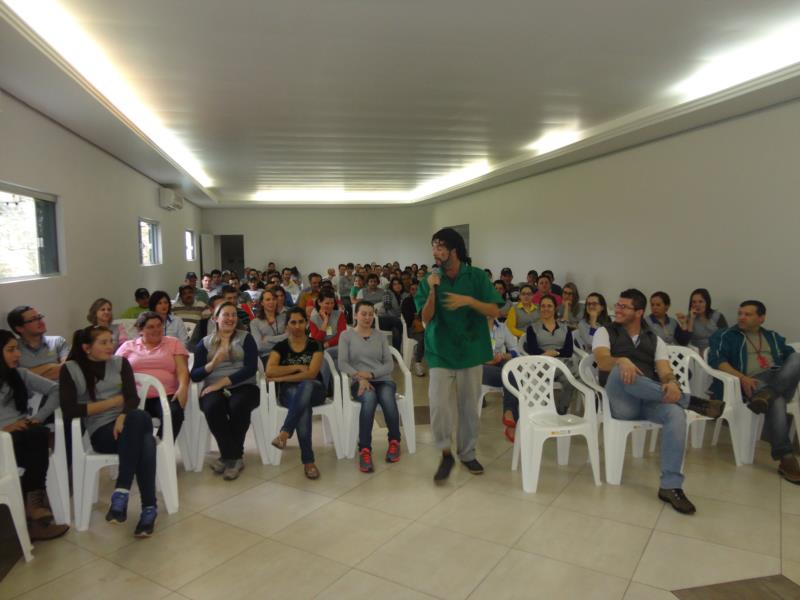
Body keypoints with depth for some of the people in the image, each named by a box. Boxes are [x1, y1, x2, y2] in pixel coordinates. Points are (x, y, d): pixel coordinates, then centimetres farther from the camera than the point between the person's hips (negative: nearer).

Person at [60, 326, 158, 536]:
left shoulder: (120, 363, 15)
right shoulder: (70, 370, 6)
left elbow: (133, 398, 3)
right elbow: (70, 411, -6)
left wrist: (123, 416, -19)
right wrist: (113, 402, -5)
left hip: (127, 424, 3)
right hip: (100, 432, -3)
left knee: (139, 417, -36)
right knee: (141, 430, -36)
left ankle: (121, 493, -30)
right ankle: (149, 507, -34)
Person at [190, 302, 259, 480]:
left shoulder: (245, 338, 10)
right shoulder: (205, 342, 14)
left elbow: (251, 368, -4)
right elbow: (195, 375, 6)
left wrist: (223, 382, -14)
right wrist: (213, 364, -14)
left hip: (243, 386, -1)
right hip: (213, 388, 1)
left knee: (238, 405, -34)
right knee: (213, 407, -33)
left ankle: (229, 456, -11)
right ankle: (235, 456, -17)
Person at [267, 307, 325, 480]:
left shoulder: (315, 345, 4)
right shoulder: (280, 347, 7)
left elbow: (311, 374, -10)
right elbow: (270, 371, -11)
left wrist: (282, 378, -12)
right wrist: (297, 368, -12)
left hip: (313, 390, 0)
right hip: (289, 392, 0)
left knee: (306, 385, -39)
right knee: (304, 407, -36)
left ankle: (284, 433, -42)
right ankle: (308, 460, -35)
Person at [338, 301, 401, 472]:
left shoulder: (380, 336, 16)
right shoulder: (346, 335, 9)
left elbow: (390, 364, 7)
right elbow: (342, 363, -2)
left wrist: (371, 373, -11)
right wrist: (359, 377, -19)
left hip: (383, 380, 2)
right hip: (359, 383, -2)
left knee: (387, 397, -34)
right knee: (369, 397, -38)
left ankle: (394, 441, -14)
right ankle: (364, 450, -35)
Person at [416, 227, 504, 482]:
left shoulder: (477, 276, -4)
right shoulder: (430, 280, -1)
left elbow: (495, 312, -6)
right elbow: (426, 319, -4)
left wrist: (468, 300, -21)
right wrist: (432, 291, -18)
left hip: (471, 351, 0)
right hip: (441, 352, 0)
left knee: (470, 407, 10)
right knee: (438, 406, -10)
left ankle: (468, 454, 29)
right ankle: (446, 454, 12)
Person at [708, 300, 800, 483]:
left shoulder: (773, 337, 28)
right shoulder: (725, 335, 11)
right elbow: (716, 360, -6)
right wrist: (742, 378, -21)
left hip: (782, 380, 4)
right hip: (754, 383, -4)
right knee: (776, 402, -36)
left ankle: (767, 395, -41)